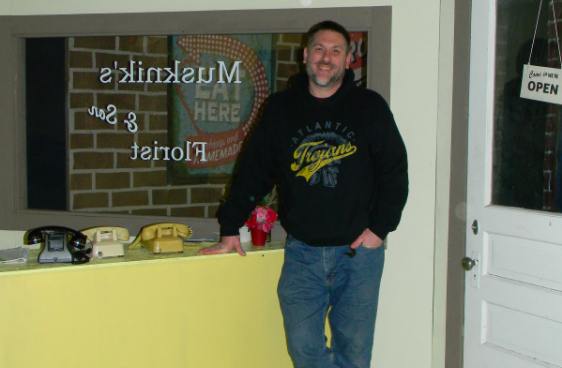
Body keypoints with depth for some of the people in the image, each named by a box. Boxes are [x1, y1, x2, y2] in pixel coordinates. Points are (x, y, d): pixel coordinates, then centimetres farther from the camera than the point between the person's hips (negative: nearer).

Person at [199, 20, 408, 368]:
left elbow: (395, 173, 5)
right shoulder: (281, 109, 8)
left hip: (359, 250, -1)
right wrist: (230, 229, 10)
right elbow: (253, 173, 12)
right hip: (302, 252, 2)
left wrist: (379, 228, -3)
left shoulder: (370, 107, 3)